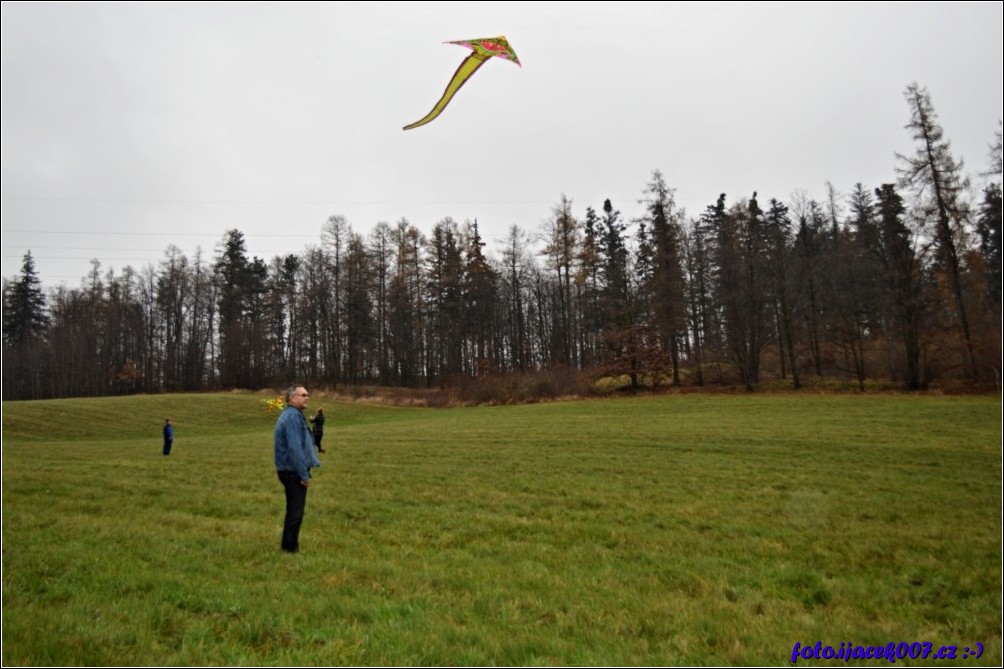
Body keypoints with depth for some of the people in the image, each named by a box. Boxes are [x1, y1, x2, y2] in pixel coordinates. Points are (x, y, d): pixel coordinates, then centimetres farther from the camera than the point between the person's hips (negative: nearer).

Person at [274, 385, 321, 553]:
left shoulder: (290, 415, 14)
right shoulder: (293, 416, -19)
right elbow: (295, 448, -25)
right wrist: (304, 474, -21)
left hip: (290, 470, 11)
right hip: (293, 472, -11)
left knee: (293, 510, 19)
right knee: (295, 512, -1)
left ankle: (289, 545, 30)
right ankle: (290, 548, 9)